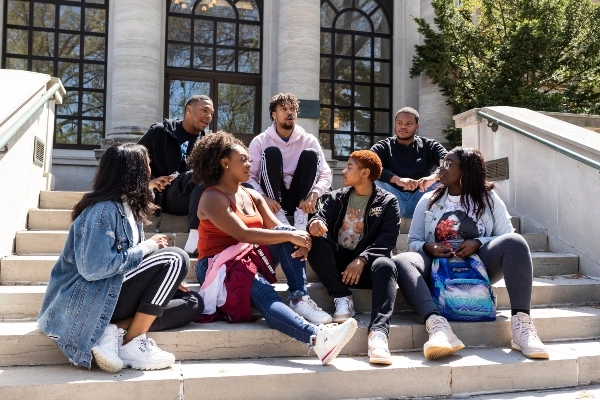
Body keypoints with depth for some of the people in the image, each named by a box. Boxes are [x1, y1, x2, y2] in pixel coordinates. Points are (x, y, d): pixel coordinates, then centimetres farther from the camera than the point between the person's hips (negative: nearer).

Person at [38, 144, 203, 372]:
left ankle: (113, 332, -12)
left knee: (193, 304, 1)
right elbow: (94, 268, -27)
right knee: (175, 258, -20)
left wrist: (168, 281, 0)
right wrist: (147, 247, -17)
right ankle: (132, 343, -15)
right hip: (88, 300, -9)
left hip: (112, 293, 9)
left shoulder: (127, 205, 10)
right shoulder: (103, 209, -17)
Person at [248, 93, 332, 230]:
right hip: (272, 200, -1)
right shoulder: (260, 141, -1)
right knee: (271, 152, -20)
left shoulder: (309, 140, 2)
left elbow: (326, 174, -5)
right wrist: (264, 198, -28)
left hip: (301, 199, 1)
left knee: (311, 154, -17)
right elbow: (249, 176, -9)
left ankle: (301, 215, -25)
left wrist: (314, 194, -26)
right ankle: (279, 215, -27)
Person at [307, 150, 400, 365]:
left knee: (385, 266, -36)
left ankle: (378, 333, -51)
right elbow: (322, 216, 0)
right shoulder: (336, 198, 16)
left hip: (366, 264, -3)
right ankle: (342, 298, -22)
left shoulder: (387, 202, 5)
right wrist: (316, 222, -27)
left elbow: (387, 238, -8)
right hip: (338, 262, 3)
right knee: (315, 239, -26)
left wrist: (362, 259, -23)